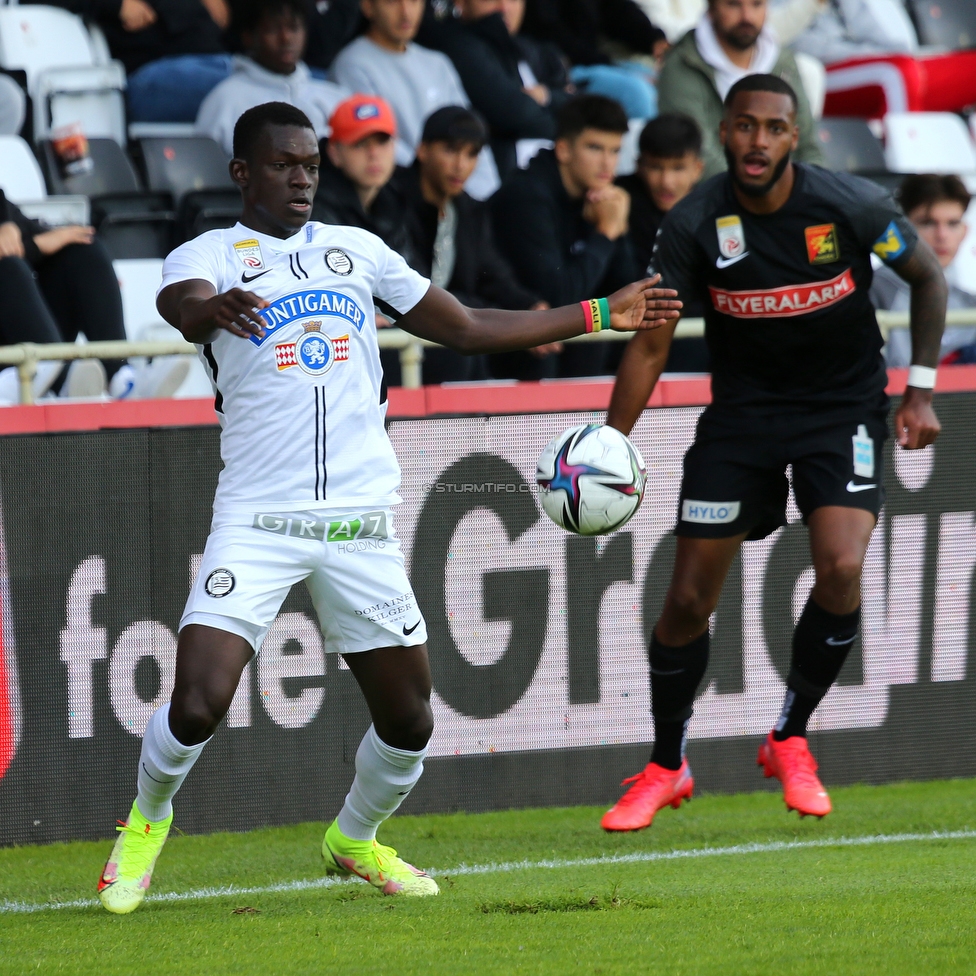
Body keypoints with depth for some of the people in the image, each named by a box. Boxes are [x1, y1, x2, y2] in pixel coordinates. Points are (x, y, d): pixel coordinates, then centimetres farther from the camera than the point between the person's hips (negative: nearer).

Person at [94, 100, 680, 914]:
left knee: (409, 718, 4)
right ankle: (148, 821, 13)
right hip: (258, 517, -4)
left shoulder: (357, 251, 15)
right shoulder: (208, 255, 2)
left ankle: (355, 839, 33)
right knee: (198, 703, -18)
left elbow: (467, 328, 22)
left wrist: (598, 315, 21)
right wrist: (212, 308, -48)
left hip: (361, 520, 4)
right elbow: (180, 301, -23)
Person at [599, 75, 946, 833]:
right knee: (689, 598, -2)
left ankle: (790, 742, 2)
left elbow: (928, 277, 1)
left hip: (844, 405, -1)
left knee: (841, 571, -21)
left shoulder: (851, 206, -17)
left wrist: (921, 391, -4)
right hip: (742, 409, 1)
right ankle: (666, 769, 19)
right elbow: (650, 343, -6)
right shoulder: (693, 226, -15)